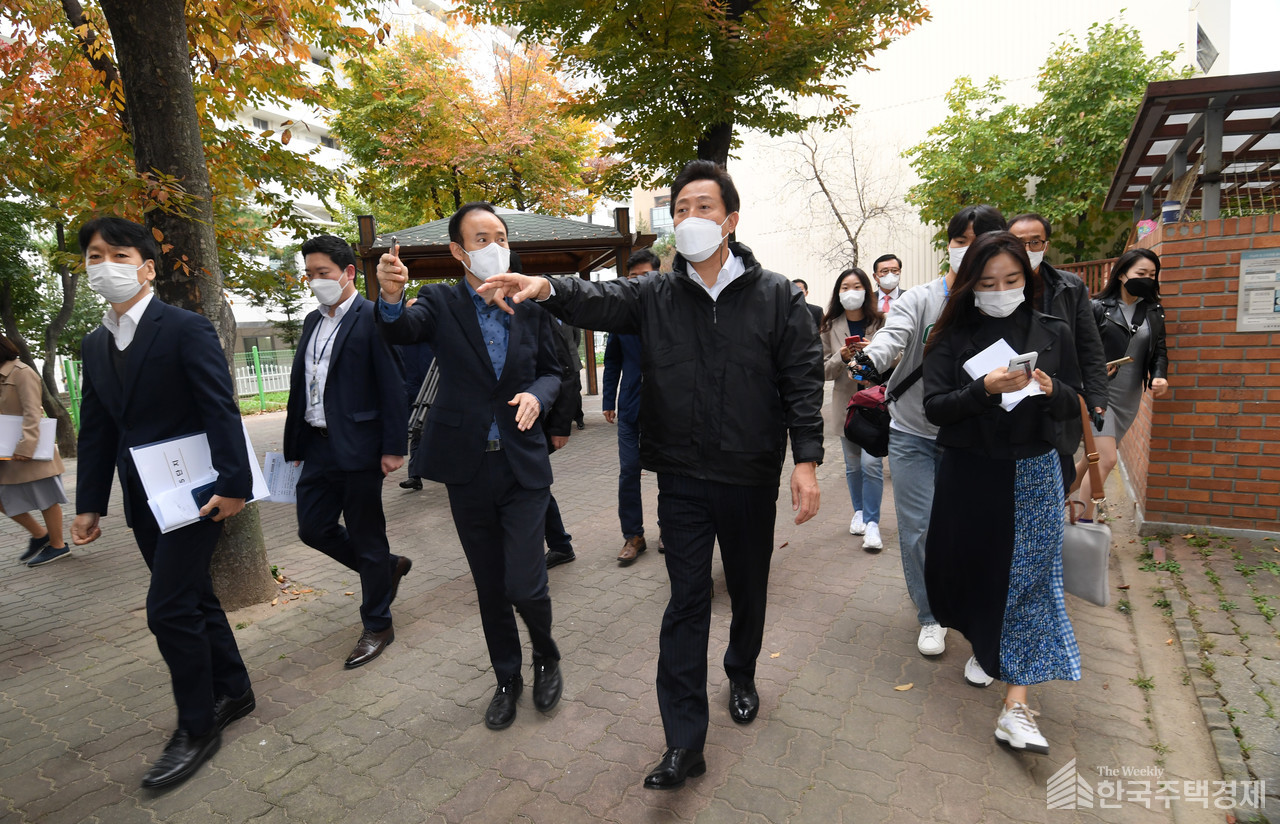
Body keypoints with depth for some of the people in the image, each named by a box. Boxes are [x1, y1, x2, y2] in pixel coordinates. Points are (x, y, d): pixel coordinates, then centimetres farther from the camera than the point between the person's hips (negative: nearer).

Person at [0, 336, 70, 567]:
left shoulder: (22, 373, -12)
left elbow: (32, 414, -19)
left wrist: (26, 446, -26)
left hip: (29, 451, -9)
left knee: (45, 498, 2)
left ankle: (57, 545, 12)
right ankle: (39, 535, 25)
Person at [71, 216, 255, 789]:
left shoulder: (186, 328, -11)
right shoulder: (94, 345, 11)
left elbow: (221, 410, -17)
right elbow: (96, 431, 14)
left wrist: (233, 484, -22)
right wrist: (90, 504, 11)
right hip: (143, 499, 8)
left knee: (169, 608, -6)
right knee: (193, 599, 16)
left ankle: (197, 728, 12)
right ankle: (234, 692, 33)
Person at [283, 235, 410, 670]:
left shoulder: (373, 318, -10)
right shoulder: (312, 321, 14)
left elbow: (393, 386, -14)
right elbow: (300, 385, 15)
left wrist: (393, 448, -17)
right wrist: (294, 445, 14)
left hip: (358, 450, -8)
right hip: (318, 449, 8)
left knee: (367, 539, 4)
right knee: (313, 528, 12)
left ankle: (377, 626, 22)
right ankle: (389, 568, 34)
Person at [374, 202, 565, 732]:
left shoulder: (530, 306, 2)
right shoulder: (442, 302, -1)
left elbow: (551, 370, 9)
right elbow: (402, 331, -20)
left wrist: (537, 395, -13)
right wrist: (391, 298, -42)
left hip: (524, 464, 0)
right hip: (468, 468, 1)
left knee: (525, 585, -5)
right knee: (490, 588, 14)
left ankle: (546, 657, 28)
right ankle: (507, 678, 37)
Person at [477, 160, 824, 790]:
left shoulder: (776, 296, -1)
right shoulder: (655, 296, 3)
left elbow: (803, 380, -4)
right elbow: (599, 301, -13)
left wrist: (806, 460, -11)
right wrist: (548, 287, -34)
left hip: (752, 478, 0)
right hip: (682, 478, 0)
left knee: (748, 589, 19)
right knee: (686, 601, 5)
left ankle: (742, 676, 48)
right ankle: (684, 741, 18)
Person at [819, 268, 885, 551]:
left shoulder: (881, 322, -2)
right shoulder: (830, 327, 2)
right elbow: (824, 370, 2)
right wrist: (841, 357, -17)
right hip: (846, 402, 3)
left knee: (871, 463, -9)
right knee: (853, 465, 14)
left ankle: (872, 523, 2)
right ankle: (859, 512, 32)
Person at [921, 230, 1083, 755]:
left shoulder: (1052, 332, 3)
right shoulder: (952, 337, -2)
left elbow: (1074, 406, 6)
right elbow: (934, 406, -10)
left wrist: (1051, 391, -16)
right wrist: (987, 388, -25)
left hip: (1033, 475, 1)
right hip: (968, 473, 0)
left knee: (1028, 579, -1)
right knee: (969, 567, 10)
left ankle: (1016, 706, 5)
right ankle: (983, 643, 42)